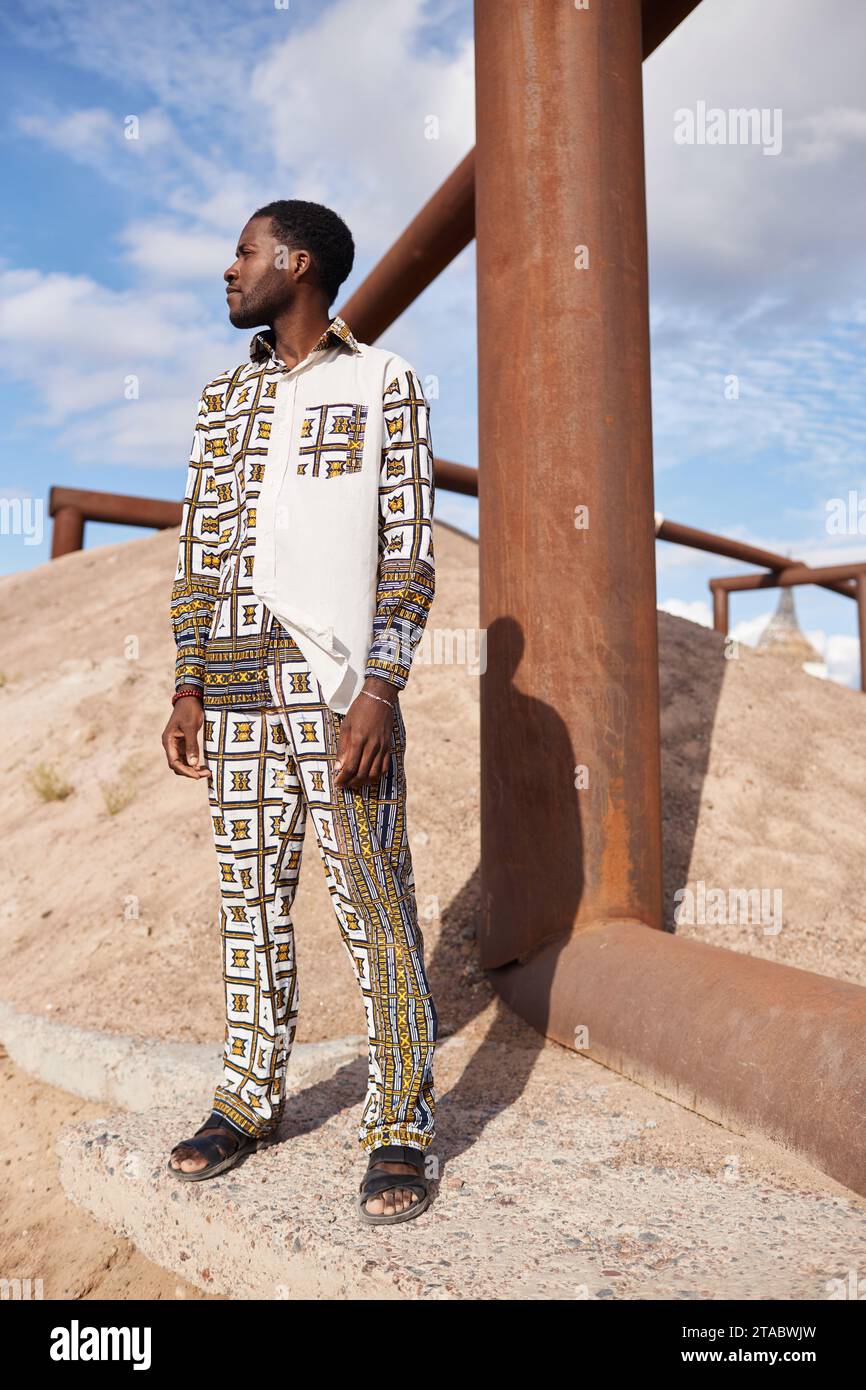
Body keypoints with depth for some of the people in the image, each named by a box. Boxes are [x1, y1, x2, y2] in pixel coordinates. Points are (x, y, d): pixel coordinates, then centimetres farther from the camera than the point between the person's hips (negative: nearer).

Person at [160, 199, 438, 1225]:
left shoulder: (382, 382, 4)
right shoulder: (225, 398, 20)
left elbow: (410, 549, -4)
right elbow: (198, 551, 17)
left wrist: (379, 693, -15)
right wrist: (187, 691, 9)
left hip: (339, 682, -5)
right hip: (237, 685, 5)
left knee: (373, 900, -3)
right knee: (250, 893, 10)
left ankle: (400, 1128, 8)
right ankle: (250, 1097, 23)